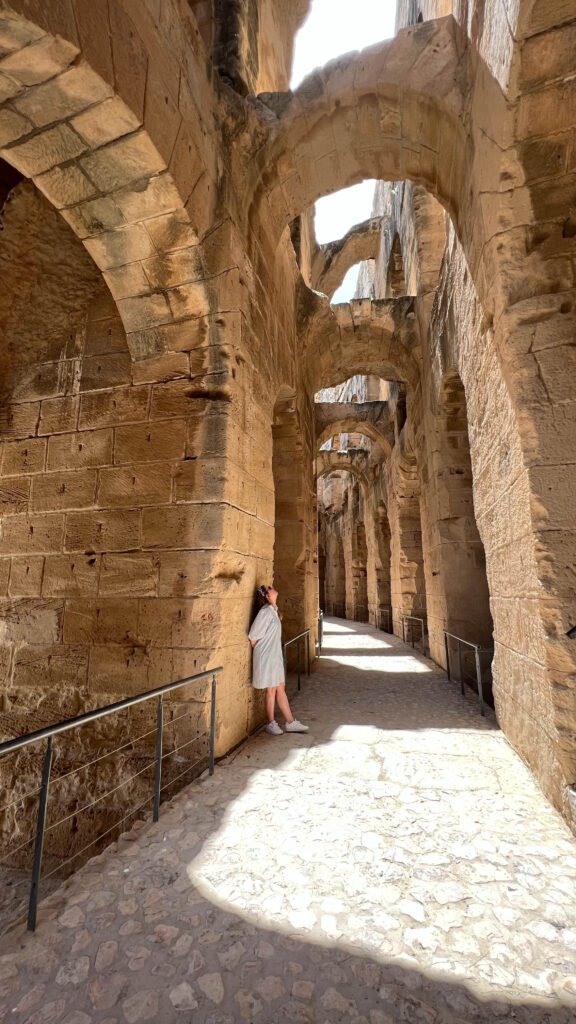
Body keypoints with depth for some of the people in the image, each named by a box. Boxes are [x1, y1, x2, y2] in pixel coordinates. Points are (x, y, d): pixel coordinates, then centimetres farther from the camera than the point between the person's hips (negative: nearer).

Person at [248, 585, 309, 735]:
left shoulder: (273, 610, 9)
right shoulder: (266, 611, -19)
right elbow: (254, 636, -16)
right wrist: (258, 651, -2)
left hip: (275, 655, 8)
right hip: (266, 656, -8)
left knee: (281, 688, 13)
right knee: (272, 690, 4)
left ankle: (290, 722, 22)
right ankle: (271, 724, 20)